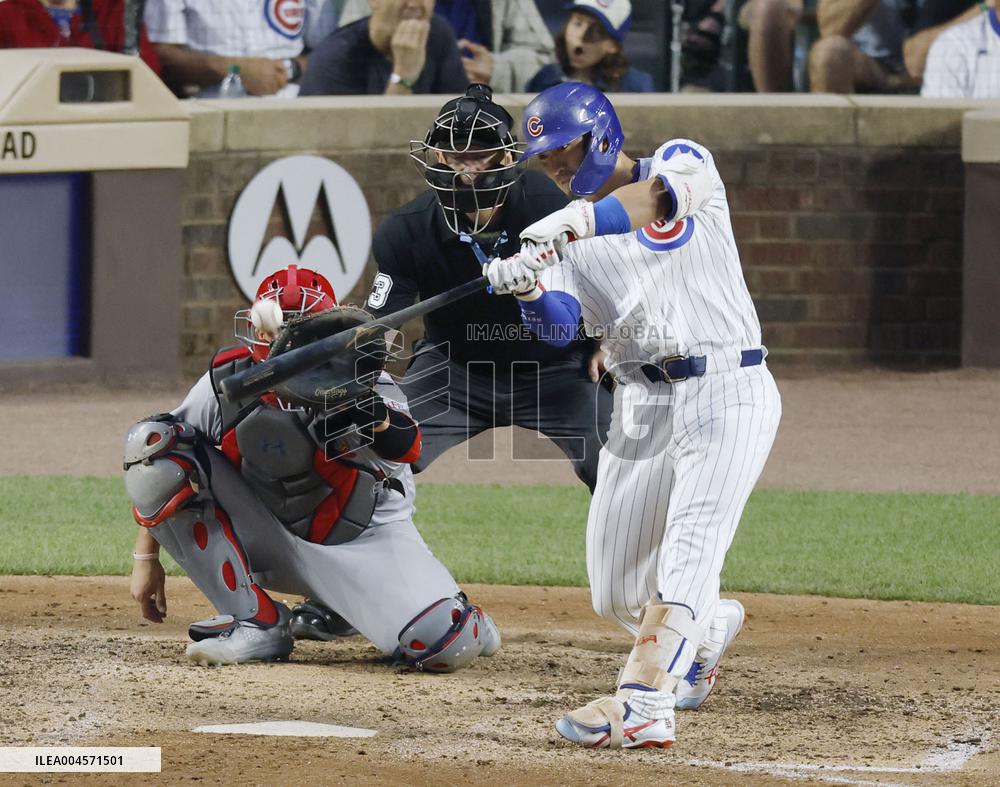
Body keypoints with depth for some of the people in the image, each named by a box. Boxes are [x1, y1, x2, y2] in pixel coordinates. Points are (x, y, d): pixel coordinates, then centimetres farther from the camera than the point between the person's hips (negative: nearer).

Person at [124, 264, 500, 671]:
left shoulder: (361, 383, -22)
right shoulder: (226, 380, -14)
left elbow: (405, 448, -44)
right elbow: (158, 475, -2)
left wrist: (374, 415, -64)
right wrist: (146, 558, -3)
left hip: (359, 540, -3)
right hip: (265, 543, 3)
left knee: (448, 646, -31)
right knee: (152, 445, -19)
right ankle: (256, 623, -12)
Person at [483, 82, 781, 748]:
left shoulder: (683, 162, 0)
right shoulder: (564, 233, 12)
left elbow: (665, 195, -26)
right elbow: (558, 326, -4)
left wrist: (584, 220, -42)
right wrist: (528, 290, -27)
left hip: (727, 391, -6)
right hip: (641, 409, 6)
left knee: (687, 553, -22)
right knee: (616, 595, 7)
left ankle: (642, 705, -32)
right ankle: (710, 626, 37)